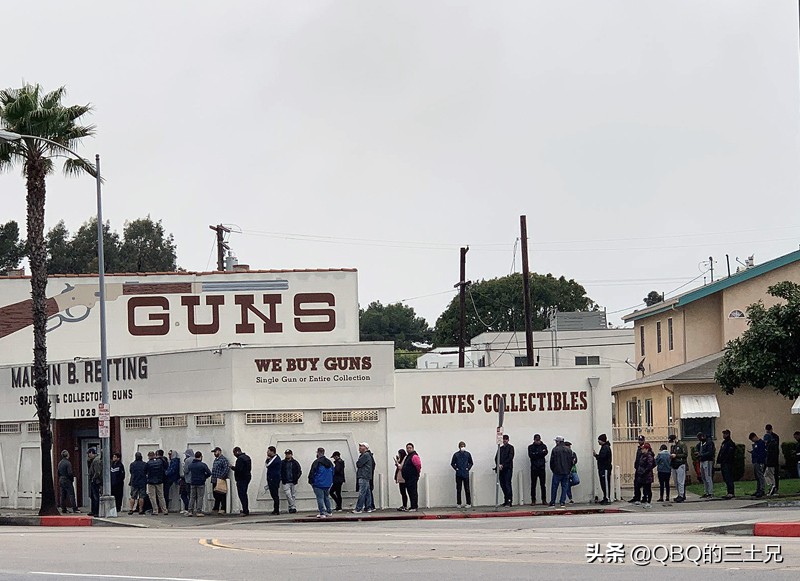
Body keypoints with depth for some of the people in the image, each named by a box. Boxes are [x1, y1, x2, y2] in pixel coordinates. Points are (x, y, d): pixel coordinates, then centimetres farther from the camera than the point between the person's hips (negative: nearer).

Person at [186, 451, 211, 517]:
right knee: (200, 497, 1)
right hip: (201, 483, -4)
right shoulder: (203, 465, -10)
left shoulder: (191, 465, 5)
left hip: (192, 483, 4)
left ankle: (190, 511, 5)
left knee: (192, 497, 10)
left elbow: (187, 472, 11)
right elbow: (209, 473, -11)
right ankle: (199, 511, -3)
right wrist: (204, 477, 8)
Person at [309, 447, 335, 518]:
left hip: (318, 484, -7)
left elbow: (312, 473, -12)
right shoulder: (329, 462, 10)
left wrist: (311, 481, 0)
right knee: (327, 497, 18)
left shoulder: (317, 462, -13)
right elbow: (332, 473, 18)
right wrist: (331, 482, 24)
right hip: (327, 484, 7)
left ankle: (322, 513, -9)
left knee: (320, 498, -5)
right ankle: (329, 512, 21)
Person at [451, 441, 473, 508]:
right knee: (458, 489, 3)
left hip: (466, 474, 0)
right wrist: (456, 468, -3)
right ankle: (459, 503, 9)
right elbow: (452, 463, 9)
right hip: (458, 474, 0)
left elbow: (471, 463, 13)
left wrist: (468, 468, 0)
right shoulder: (456, 455, 1)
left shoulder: (468, 454, 3)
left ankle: (469, 503, 4)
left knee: (467, 489, 0)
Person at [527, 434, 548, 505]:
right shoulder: (531, 447, 6)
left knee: (543, 485, 2)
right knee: (533, 485, 0)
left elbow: (545, 453, -9)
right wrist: (540, 453, -10)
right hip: (534, 468, 0)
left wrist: (535, 454, -12)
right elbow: (530, 455, -9)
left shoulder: (543, 446, 9)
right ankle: (533, 500, 3)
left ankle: (544, 500, 7)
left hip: (541, 467, 0)